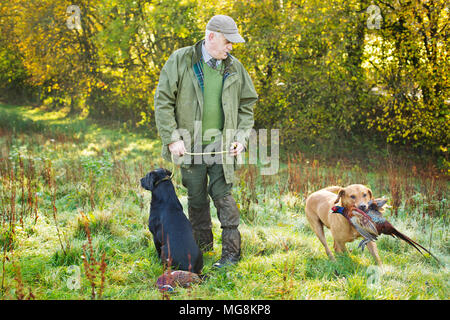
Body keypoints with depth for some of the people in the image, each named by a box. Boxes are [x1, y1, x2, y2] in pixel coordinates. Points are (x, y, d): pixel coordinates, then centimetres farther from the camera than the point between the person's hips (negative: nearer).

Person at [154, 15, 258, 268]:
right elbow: (163, 101, -3)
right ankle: (203, 245, 28)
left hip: (221, 143, 1)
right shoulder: (180, 60, -3)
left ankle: (232, 252, 4)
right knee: (196, 197, 10)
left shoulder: (235, 67, 5)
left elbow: (247, 105, 14)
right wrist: (172, 138, -9)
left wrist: (242, 137, 1)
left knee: (222, 195, -4)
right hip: (190, 143, 0)